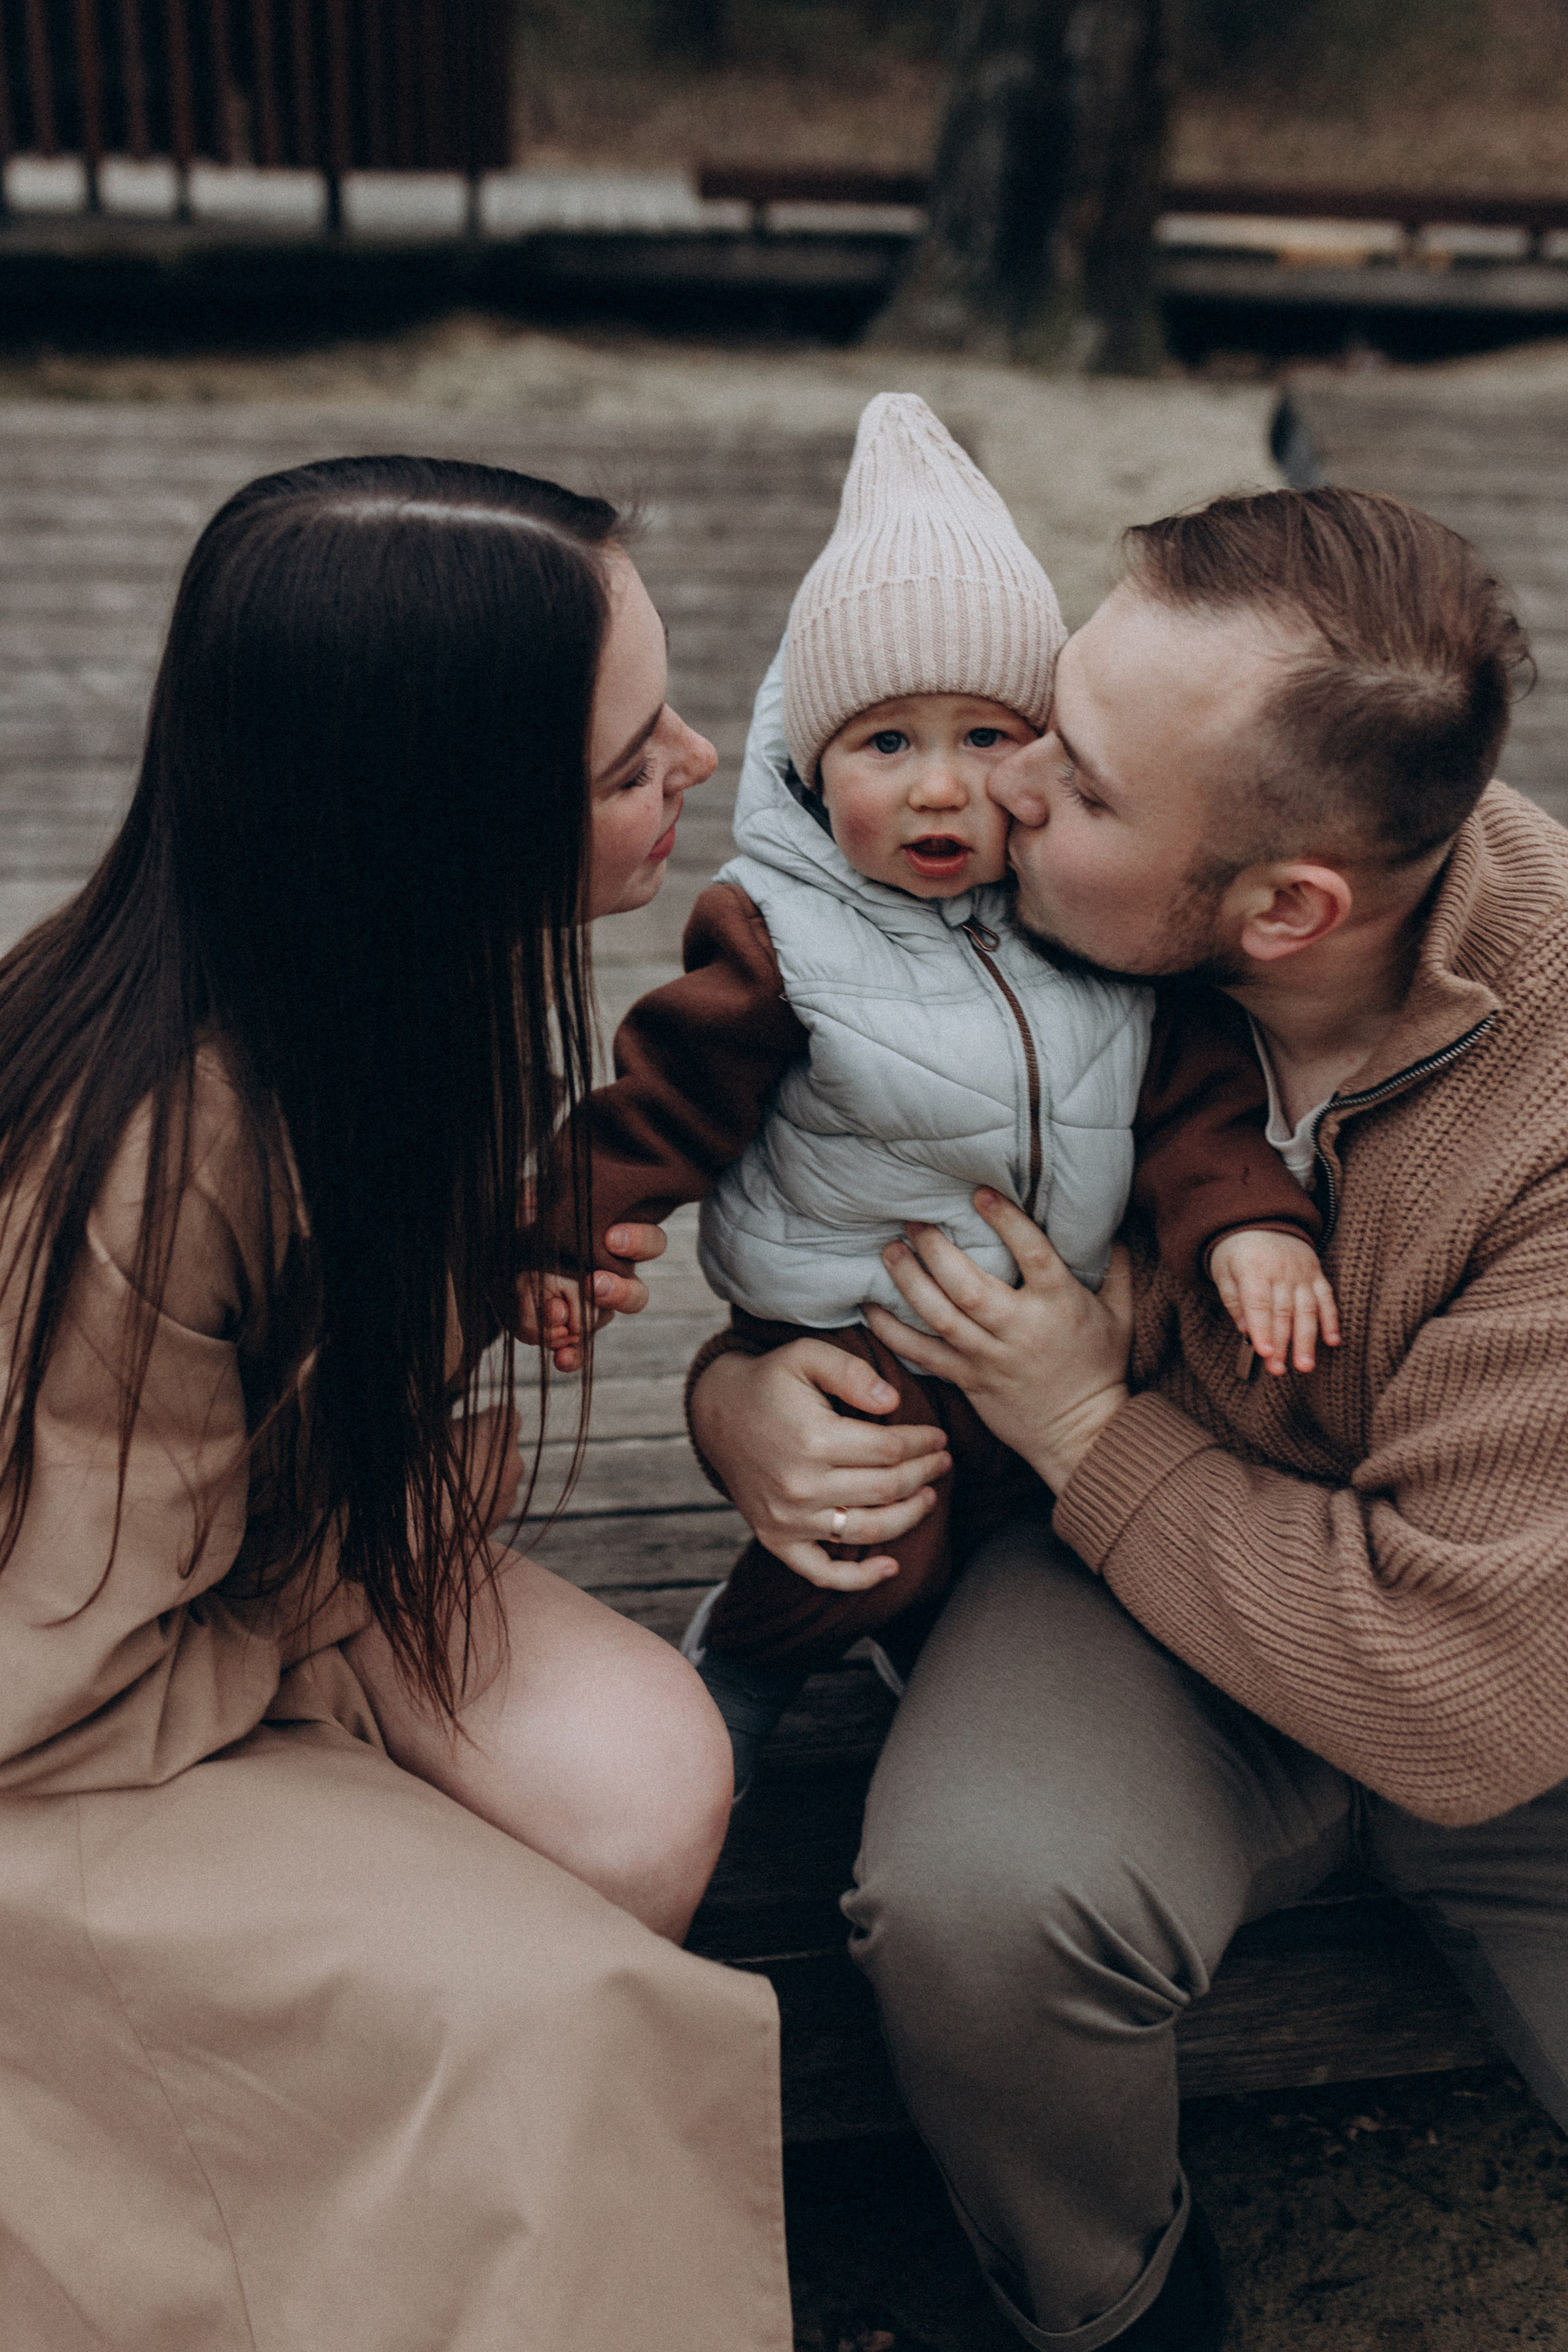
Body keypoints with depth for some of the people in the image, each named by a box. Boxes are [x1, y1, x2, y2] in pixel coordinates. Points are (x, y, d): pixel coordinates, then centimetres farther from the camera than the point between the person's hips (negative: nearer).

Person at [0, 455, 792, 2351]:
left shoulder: (419, 958, -13)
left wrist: (536, 1245, -12)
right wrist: (419, 1525, -12)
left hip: (292, 1542, 7)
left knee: (643, 1782, -19)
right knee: (541, 2011, -21)